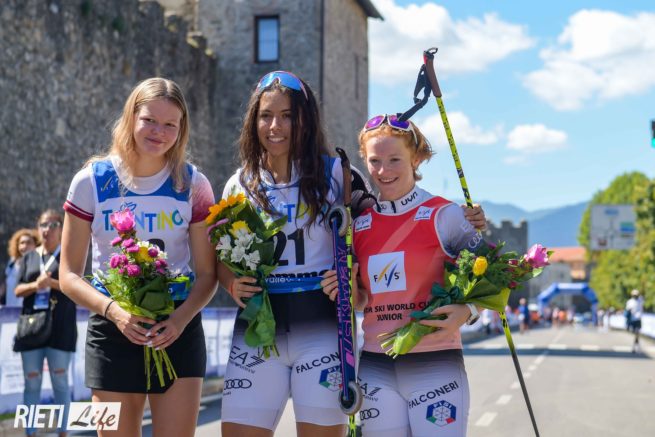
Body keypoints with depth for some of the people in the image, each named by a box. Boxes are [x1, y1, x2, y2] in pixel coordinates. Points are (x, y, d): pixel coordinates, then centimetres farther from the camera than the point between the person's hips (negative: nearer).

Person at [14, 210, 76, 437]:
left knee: (60, 381, 0)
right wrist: (34, 285, -11)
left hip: (60, 327, -3)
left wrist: (52, 282, -18)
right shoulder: (29, 257, 15)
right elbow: (18, 290, 10)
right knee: (32, 382, 4)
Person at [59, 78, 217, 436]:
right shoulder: (91, 182, -4)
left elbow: (207, 274, 0)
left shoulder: (193, 185, -1)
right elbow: (69, 275, -2)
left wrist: (181, 318, -18)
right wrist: (112, 310, -20)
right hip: (113, 330, 0)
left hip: (178, 330, 0)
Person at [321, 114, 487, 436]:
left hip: (435, 364, -4)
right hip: (375, 366, 4)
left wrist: (464, 313, -21)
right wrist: (349, 292, -3)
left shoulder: (444, 215, -4)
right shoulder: (358, 224, 9)